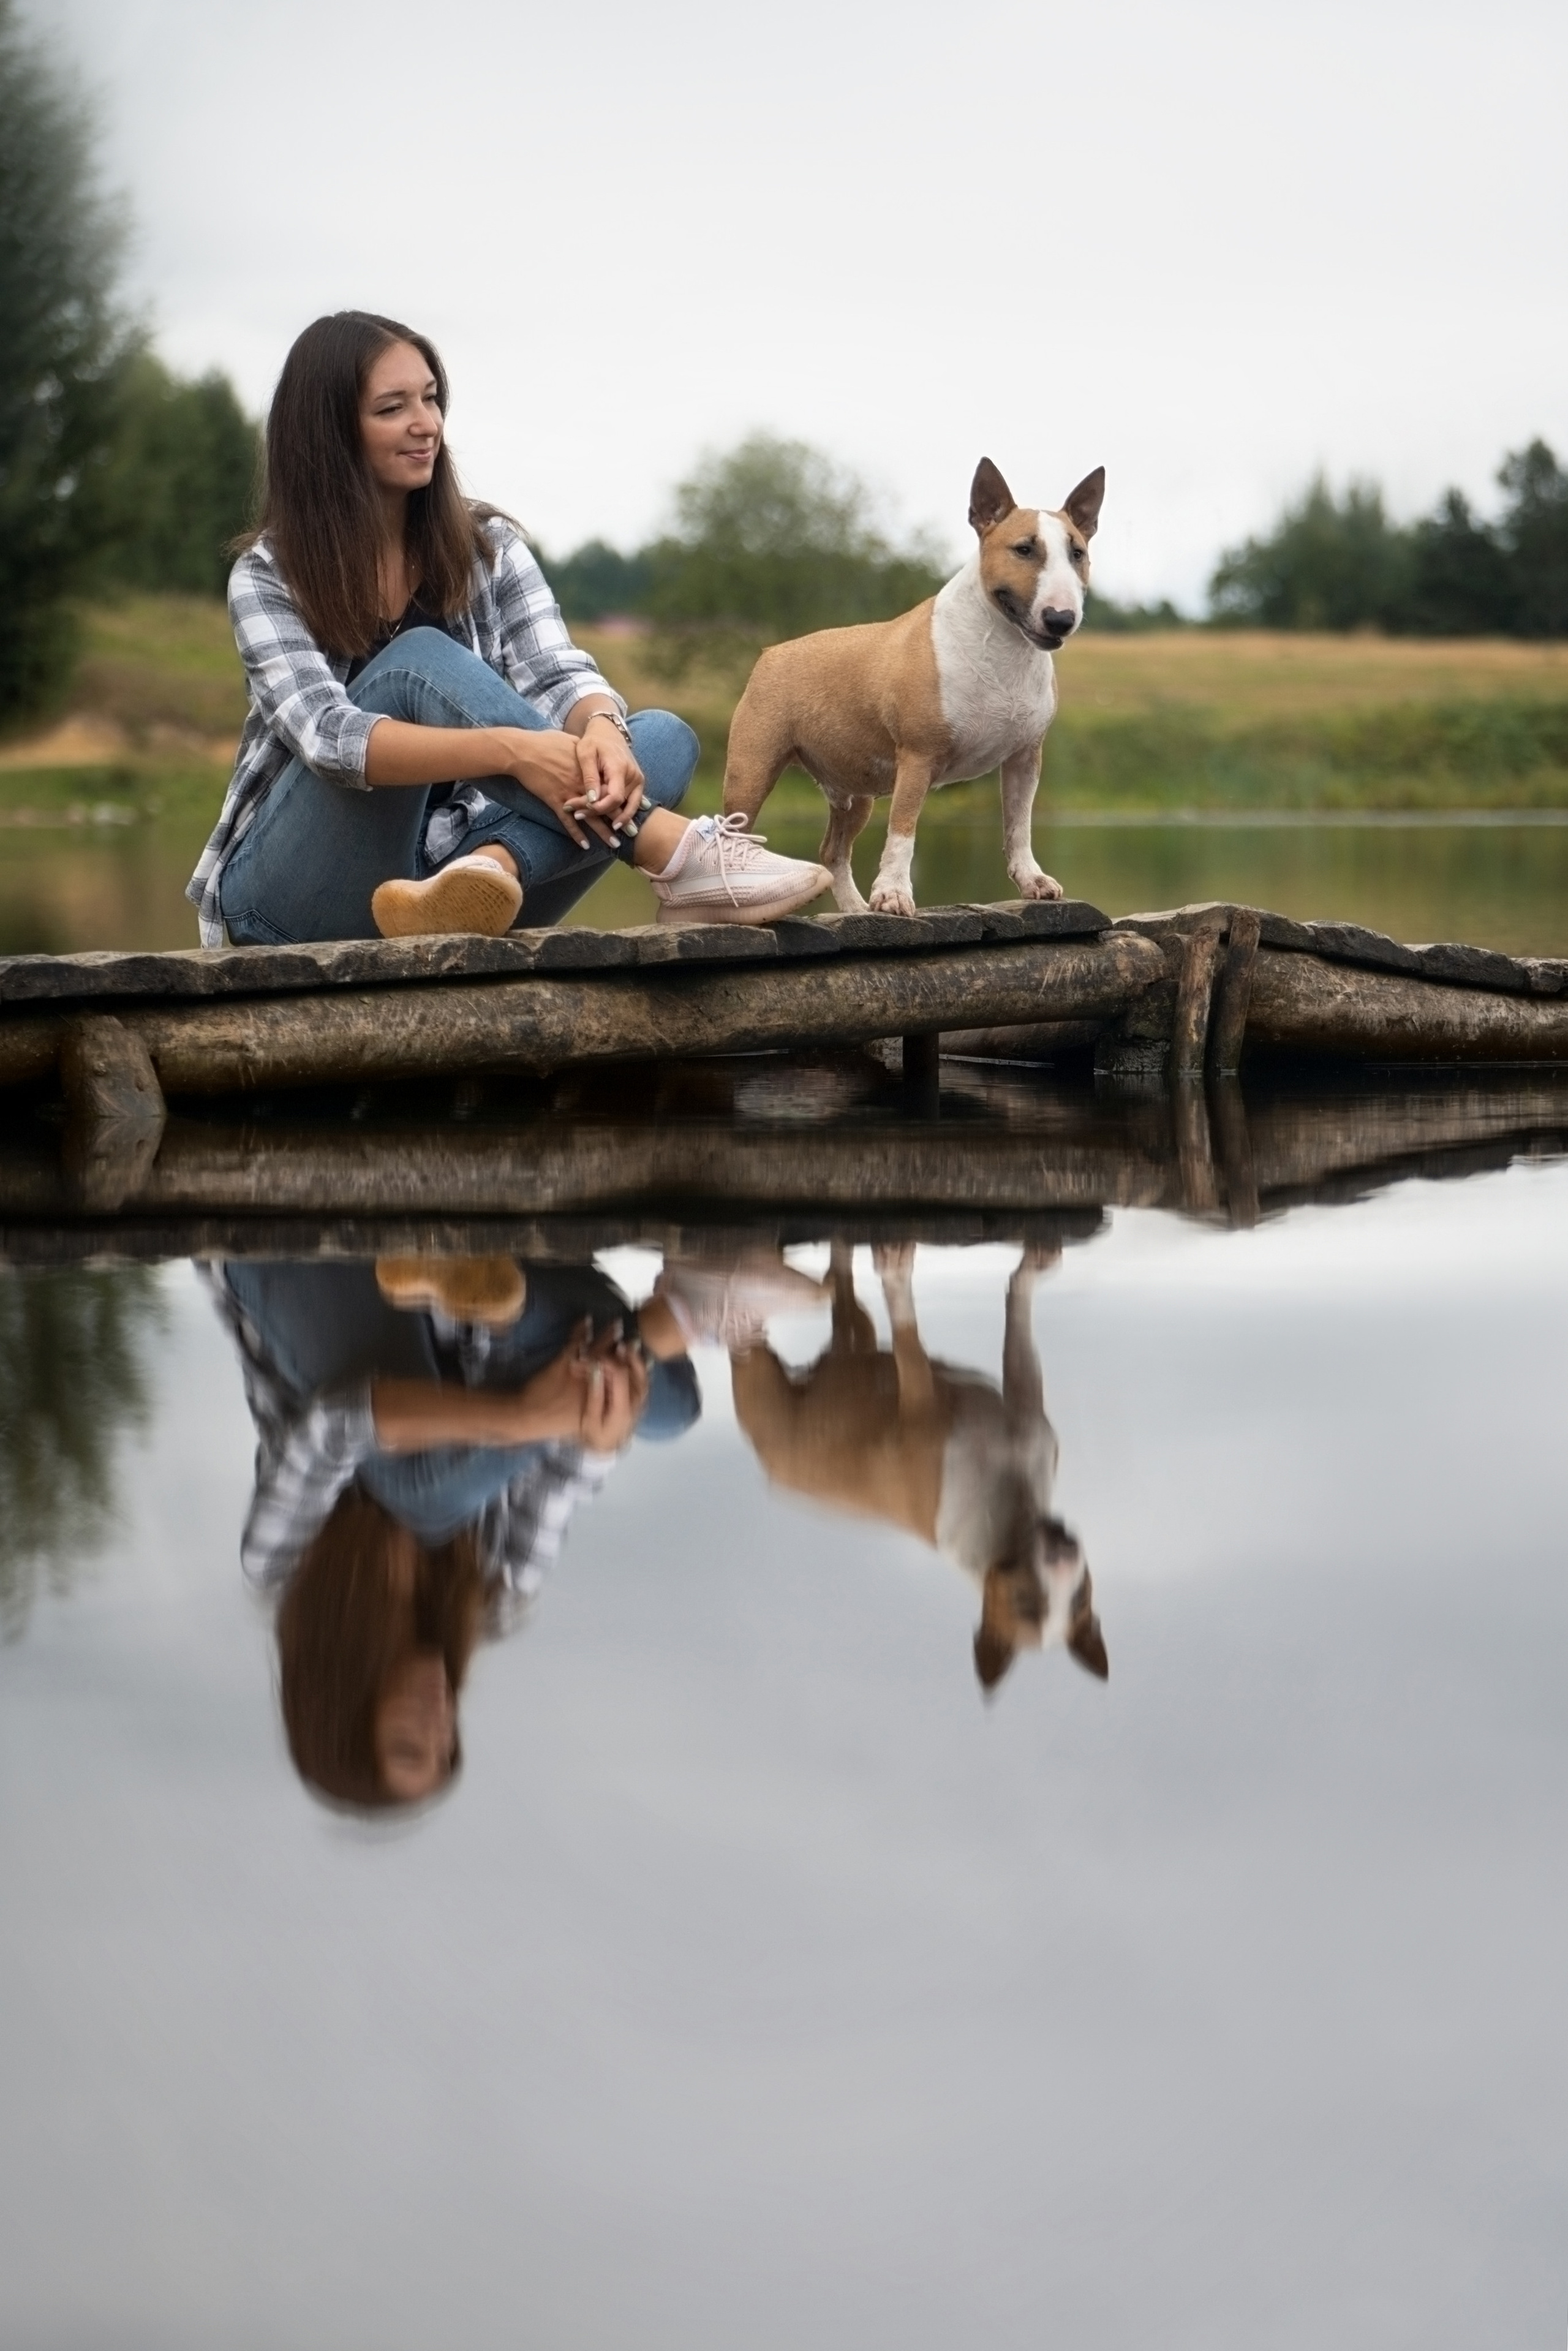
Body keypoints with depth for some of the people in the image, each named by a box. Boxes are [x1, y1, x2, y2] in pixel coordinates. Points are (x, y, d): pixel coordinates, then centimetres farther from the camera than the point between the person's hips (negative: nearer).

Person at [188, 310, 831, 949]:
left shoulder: (487, 546, 7)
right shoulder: (268, 578, -5)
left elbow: (559, 679, -8)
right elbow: (331, 738, -22)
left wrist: (601, 727, -33)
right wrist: (510, 749, -37)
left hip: (441, 861, 4)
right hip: (297, 892, -4)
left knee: (664, 737, -15)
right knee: (419, 663, -27)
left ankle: (488, 870, -44)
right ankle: (674, 850, -37)